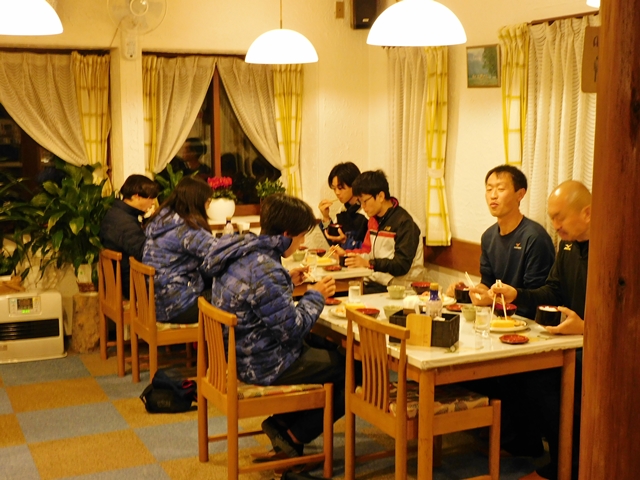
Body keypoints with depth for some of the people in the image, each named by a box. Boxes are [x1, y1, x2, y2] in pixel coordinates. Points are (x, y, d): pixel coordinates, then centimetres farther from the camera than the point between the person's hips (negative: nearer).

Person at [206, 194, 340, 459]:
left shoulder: (242, 253, 2)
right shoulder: (266, 270, -28)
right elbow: (293, 329, -23)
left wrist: (288, 282, 9)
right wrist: (315, 296, -9)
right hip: (263, 365, -10)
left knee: (326, 349, 26)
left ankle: (282, 421, 22)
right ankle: (295, 435, 12)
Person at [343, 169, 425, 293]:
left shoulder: (403, 222, -12)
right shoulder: (374, 219, 13)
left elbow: (402, 265, -17)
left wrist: (369, 263, -23)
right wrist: (346, 253, 3)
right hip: (374, 281, 8)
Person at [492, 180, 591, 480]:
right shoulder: (568, 244, 9)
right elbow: (553, 291, 15)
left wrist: (585, 328, -29)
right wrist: (516, 295, 0)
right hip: (573, 341, 7)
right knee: (534, 372, -16)